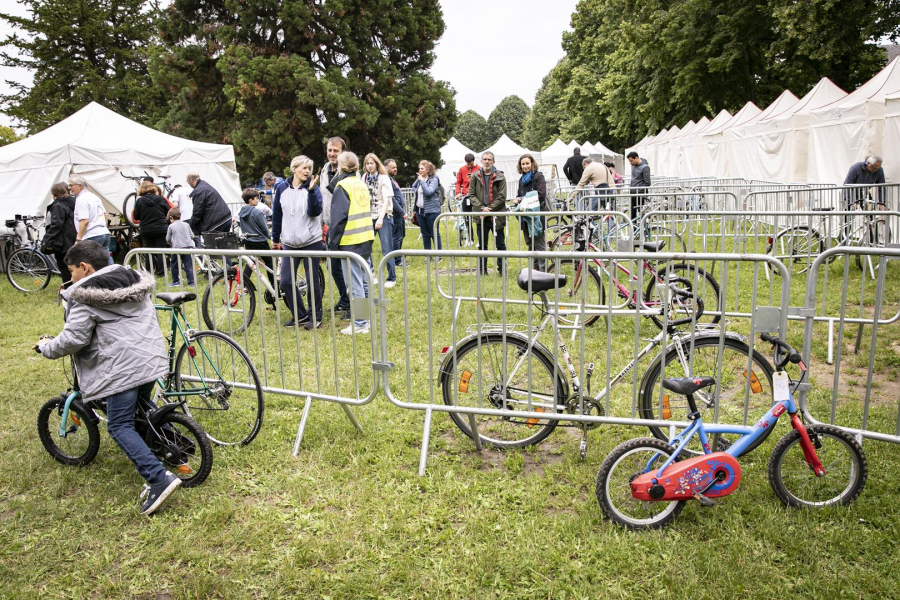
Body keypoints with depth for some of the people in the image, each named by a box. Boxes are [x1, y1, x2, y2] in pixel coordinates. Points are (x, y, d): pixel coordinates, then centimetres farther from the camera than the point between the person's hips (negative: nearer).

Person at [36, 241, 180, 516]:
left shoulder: (86, 296, -8)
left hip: (123, 367, -8)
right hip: (152, 358, 8)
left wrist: (46, 347, 7)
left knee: (120, 426, -2)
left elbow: (73, 339, -11)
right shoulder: (134, 280, 15)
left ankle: (159, 478, -15)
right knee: (144, 406, 29)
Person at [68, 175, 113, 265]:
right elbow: (105, 215, 23)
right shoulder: (94, 196, 16)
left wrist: (78, 239, -16)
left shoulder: (81, 199, -10)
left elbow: (84, 221, -18)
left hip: (92, 237, -9)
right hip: (105, 233, 9)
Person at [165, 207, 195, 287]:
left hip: (177, 248, -2)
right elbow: (192, 236, 12)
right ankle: (191, 282, -1)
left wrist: (171, 243, 25)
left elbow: (168, 239, 6)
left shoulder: (171, 226, 2)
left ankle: (175, 281, 20)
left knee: (174, 265, 13)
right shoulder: (186, 224, 10)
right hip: (188, 246, 3)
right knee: (188, 265, 2)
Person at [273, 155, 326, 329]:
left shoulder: (312, 187, -3)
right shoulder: (282, 188, 3)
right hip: (289, 243, 3)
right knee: (286, 280, 2)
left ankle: (315, 316, 17)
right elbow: (277, 215, 11)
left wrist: (311, 190, -26)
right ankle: (299, 315, 17)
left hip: (311, 242, -3)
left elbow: (315, 212, -17)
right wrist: (276, 239, 14)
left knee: (312, 281, 3)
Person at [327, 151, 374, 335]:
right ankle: (367, 317, 21)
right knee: (363, 281, 15)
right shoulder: (362, 185, 13)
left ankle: (360, 324, -3)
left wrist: (332, 242, -9)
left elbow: (338, 218, -13)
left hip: (350, 241, -8)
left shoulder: (342, 186, -9)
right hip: (366, 239, 8)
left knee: (354, 284, -5)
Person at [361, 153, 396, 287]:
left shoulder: (384, 178, -7)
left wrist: (381, 218, -26)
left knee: (387, 249, -4)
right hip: (369, 216, 4)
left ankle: (391, 278, 7)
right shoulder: (364, 178, 7)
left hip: (384, 216, -4)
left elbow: (387, 199, -15)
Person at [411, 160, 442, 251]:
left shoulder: (434, 179, -9)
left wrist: (422, 181, -17)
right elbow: (413, 187, 28)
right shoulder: (419, 179, 8)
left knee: (435, 234, 1)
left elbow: (429, 192, -22)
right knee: (425, 234, 12)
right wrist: (415, 191, 8)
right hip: (420, 210, 6)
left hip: (431, 211, -6)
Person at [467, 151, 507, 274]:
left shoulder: (500, 177, -1)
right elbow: (471, 195, 2)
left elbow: (502, 196, -5)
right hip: (481, 216, 2)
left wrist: (489, 208, -12)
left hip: (496, 215, -2)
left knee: (500, 244, 4)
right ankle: (482, 269, 18)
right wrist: (482, 208, -10)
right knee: (482, 245, 10)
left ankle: (502, 268, 15)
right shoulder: (475, 176, 6)